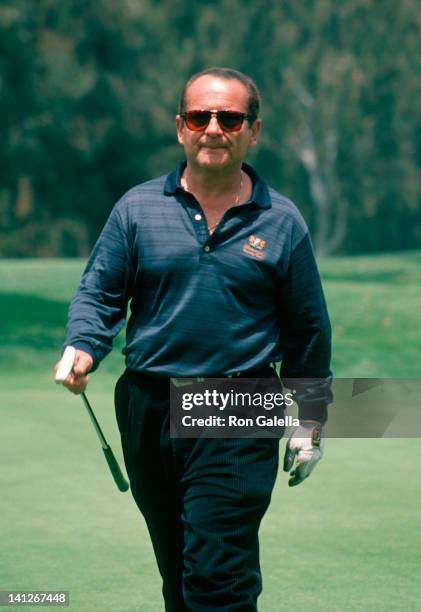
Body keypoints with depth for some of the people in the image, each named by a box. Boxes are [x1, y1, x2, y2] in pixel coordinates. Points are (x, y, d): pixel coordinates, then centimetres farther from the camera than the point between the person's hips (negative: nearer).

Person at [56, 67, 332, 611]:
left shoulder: (281, 222, 4)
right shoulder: (137, 209, 6)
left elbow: (308, 329, 9)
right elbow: (99, 291, 6)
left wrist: (310, 420, 9)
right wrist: (82, 349, -14)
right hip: (149, 411, 3)